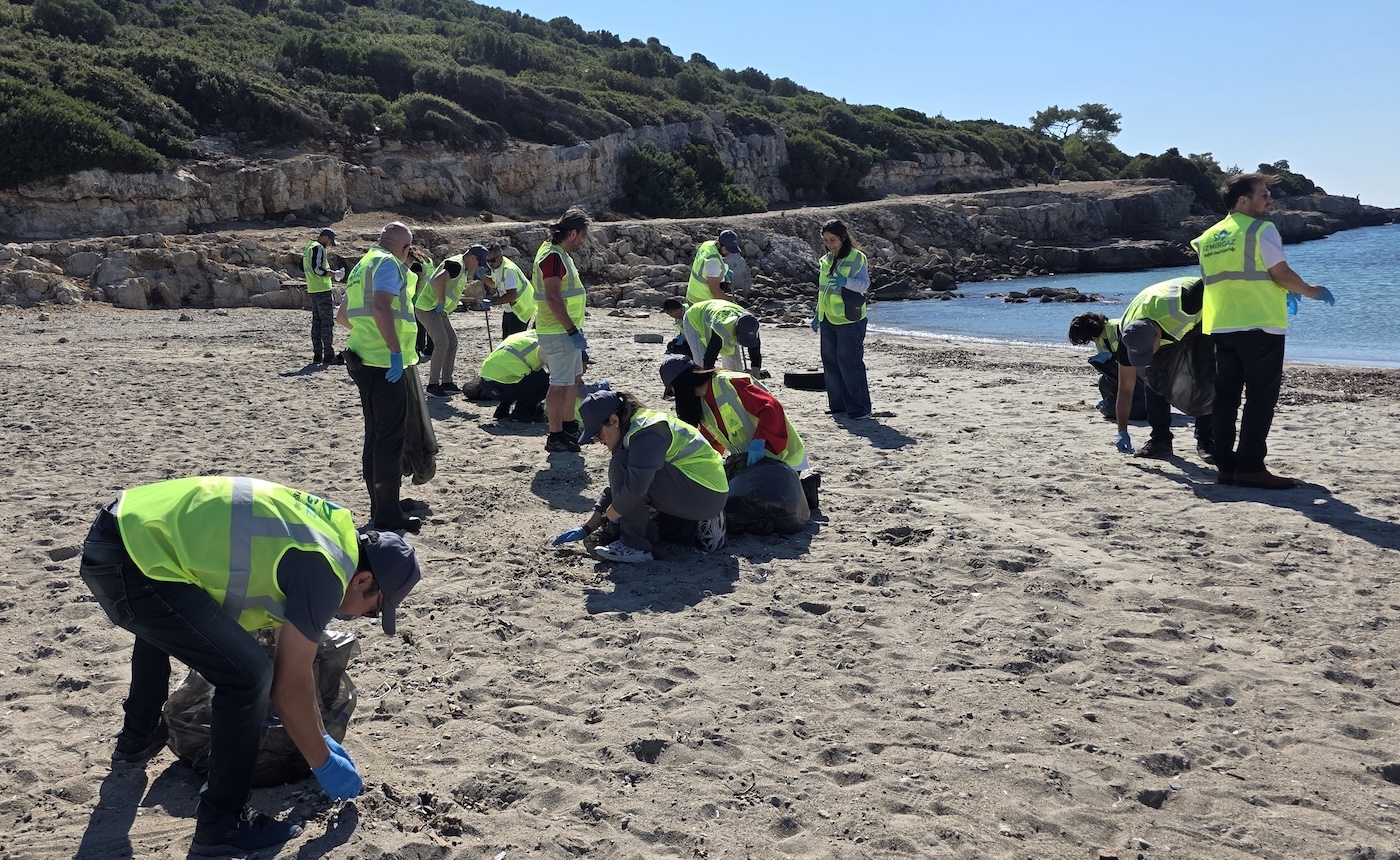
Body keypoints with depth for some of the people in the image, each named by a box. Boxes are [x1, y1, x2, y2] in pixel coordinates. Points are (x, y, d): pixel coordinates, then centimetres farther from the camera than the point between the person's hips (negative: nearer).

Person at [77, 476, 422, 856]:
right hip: (137, 558, -11)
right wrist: (324, 764, 8)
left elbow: (294, 663, 25)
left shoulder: (326, 529, 15)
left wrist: (321, 736, 30)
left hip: (118, 532, 11)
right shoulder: (325, 571, -11)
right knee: (248, 674, -10)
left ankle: (137, 738, 60)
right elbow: (289, 688, -5)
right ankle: (221, 824, 4)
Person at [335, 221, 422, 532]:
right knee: (391, 437, -7)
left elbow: (342, 316, 28)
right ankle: (388, 515, -6)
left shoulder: (364, 264, 20)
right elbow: (381, 306, -26)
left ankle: (379, 509, 20)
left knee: (376, 436, 14)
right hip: (384, 363, -10)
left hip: (366, 362, 10)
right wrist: (395, 350, -27)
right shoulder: (388, 263, -9)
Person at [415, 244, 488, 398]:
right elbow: (439, 280, -34)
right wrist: (442, 302, -24)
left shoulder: (463, 268, 14)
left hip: (439, 310, 11)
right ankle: (433, 385, -12)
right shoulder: (456, 264, -18)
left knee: (452, 342, 11)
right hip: (428, 308, -11)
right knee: (442, 343, -17)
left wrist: (479, 274, 9)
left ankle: (446, 382, 16)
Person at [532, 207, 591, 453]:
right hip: (558, 332, -11)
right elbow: (552, 298, -25)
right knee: (560, 384, -6)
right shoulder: (553, 256, -19)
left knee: (574, 377, 19)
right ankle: (555, 437, 0)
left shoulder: (560, 253, 13)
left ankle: (569, 426, 31)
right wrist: (572, 331, -24)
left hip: (568, 329, 11)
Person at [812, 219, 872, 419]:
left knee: (850, 363, -9)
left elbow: (865, 284, -19)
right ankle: (838, 404, 20)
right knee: (830, 363, 10)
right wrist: (817, 314, 19)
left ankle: (860, 408, -2)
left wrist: (846, 281, -36)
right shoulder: (825, 260, 14)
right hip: (828, 320, 8)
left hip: (849, 320, -8)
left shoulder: (856, 257, -8)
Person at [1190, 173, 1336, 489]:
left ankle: (1225, 464, 10)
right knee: (1261, 398, -3)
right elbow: (1282, 274, -10)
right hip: (1259, 325, -7)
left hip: (1221, 327, 7)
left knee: (1226, 397, 9)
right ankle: (1250, 467, -5)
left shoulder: (1209, 237, 13)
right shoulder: (1261, 230, -7)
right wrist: (1313, 291, 8)